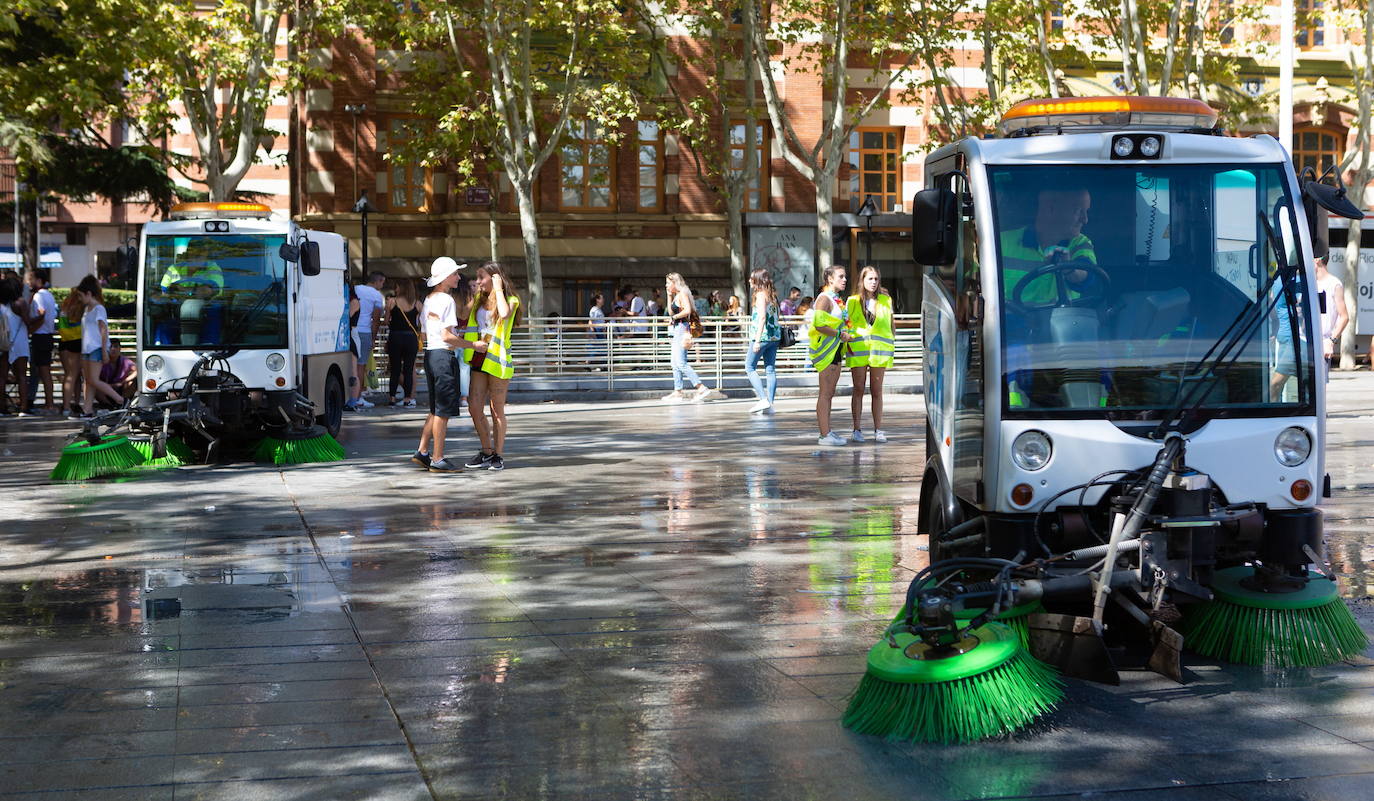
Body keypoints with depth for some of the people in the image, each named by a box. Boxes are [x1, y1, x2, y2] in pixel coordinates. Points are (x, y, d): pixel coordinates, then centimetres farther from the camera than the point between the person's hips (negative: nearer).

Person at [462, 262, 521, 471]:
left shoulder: (510, 300, -5)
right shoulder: (478, 299, 14)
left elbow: (504, 314, -27)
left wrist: (498, 289, -17)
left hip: (497, 359, -6)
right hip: (479, 359, 6)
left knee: (497, 410, 1)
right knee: (475, 408, 3)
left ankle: (499, 455, 12)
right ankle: (487, 452, 17)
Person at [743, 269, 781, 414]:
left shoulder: (761, 295, -9)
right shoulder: (772, 295, 15)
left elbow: (762, 317, -18)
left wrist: (757, 340, -20)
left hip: (763, 336, -8)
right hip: (774, 337, 8)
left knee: (749, 367, 0)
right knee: (770, 370, 6)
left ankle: (763, 399, -11)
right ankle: (770, 405, 4)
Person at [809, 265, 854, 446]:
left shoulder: (836, 299, 17)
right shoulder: (824, 298, -12)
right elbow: (818, 324, -24)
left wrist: (845, 337, 10)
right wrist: (840, 334, -19)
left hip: (836, 349, 10)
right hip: (826, 349, -10)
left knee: (829, 394, 11)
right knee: (825, 393, -8)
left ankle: (826, 432, 16)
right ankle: (824, 434, -8)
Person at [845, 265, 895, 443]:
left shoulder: (886, 300, 9)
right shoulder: (852, 301, 7)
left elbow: (891, 324, 15)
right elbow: (846, 325, 10)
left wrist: (893, 342, 5)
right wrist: (847, 344, -3)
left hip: (879, 349, 0)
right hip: (858, 348, 0)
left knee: (877, 390, 2)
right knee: (858, 390, 2)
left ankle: (878, 430, 6)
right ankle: (857, 430, 6)